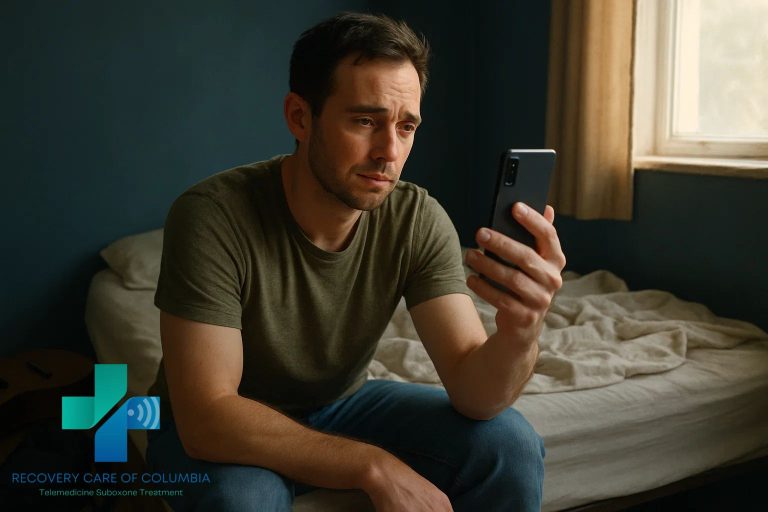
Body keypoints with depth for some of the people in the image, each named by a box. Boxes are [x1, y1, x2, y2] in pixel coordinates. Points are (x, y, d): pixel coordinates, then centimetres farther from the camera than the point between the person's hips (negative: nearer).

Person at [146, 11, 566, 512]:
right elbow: (207, 418, -31)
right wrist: (377, 466, -34)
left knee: (509, 445, -14)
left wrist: (521, 332, -45)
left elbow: (472, 394, -22)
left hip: (339, 405, 4)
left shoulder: (419, 221, -17)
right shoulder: (212, 216, -28)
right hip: (220, 429, -3)